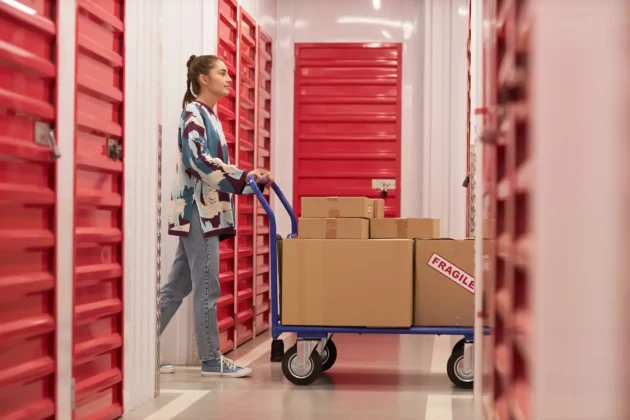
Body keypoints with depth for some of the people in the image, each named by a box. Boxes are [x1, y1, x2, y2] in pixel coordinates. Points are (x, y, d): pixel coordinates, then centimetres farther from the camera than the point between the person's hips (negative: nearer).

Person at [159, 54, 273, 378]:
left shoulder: (209, 116, 20)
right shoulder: (193, 113, -9)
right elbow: (200, 160, -22)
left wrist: (252, 179, 15)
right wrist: (245, 177, -22)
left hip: (206, 210, 10)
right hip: (198, 210, -10)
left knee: (177, 286, 10)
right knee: (206, 287, -6)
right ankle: (211, 360, 0)